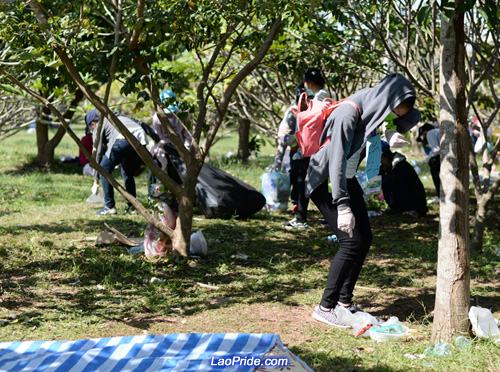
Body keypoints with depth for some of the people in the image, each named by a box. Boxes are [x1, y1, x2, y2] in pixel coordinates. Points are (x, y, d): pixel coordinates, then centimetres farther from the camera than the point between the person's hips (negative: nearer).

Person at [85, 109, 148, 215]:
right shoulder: (117, 117, 39)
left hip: (123, 139, -7)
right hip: (141, 138, 7)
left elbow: (98, 154, 17)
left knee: (104, 169, 10)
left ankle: (110, 207, 8)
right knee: (128, 173, 25)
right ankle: (132, 206, 21)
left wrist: (96, 182, 22)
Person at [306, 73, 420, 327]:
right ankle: (325, 307, -8)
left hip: (346, 179, 9)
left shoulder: (371, 108, -2)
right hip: (325, 181, -9)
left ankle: (344, 300, 17)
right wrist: (342, 205, -33)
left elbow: (412, 116, 12)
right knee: (352, 241, -15)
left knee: (364, 238, 7)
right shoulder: (348, 113, -27)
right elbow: (337, 159, -30)